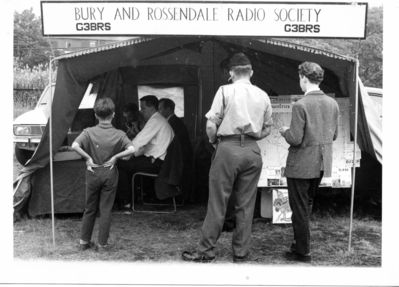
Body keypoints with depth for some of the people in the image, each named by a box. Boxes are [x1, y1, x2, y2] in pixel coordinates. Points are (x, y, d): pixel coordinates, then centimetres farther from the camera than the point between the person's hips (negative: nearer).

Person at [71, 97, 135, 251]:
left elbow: (75, 146, -21)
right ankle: (102, 242, 14)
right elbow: (131, 149, -20)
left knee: (90, 209, 15)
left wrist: (87, 157, -11)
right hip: (110, 174, -1)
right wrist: (115, 157, -11)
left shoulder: (89, 132, -9)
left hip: (93, 173, 1)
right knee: (106, 209, 8)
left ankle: (84, 241, 23)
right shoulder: (119, 134, -9)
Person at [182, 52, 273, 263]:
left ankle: (205, 251, 12)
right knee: (246, 205, 10)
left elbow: (211, 125, -8)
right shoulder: (263, 95, 9)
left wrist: (213, 141, 8)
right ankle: (241, 254, 17)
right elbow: (266, 130, 13)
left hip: (228, 148, -4)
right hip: (253, 150, 4)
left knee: (217, 203, 3)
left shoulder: (225, 90, -3)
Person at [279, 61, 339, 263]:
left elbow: (295, 139, -21)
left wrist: (285, 132, -1)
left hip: (301, 165, -7)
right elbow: (333, 135, 10)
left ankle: (303, 252, 15)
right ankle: (300, 242, 35)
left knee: (299, 209, 5)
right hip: (322, 164, 7)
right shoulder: (333, 104, 2)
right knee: (306, 205, 23)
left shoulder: (300, 105, -19)